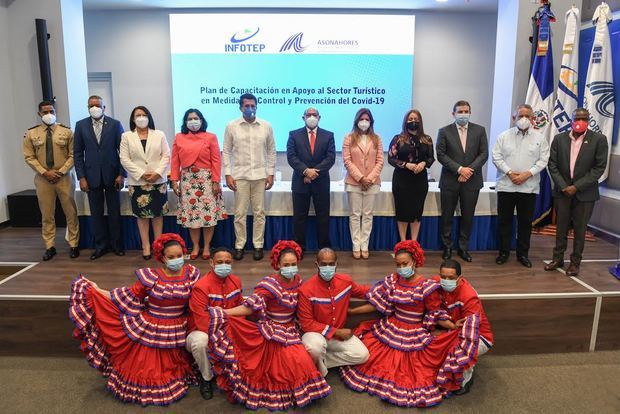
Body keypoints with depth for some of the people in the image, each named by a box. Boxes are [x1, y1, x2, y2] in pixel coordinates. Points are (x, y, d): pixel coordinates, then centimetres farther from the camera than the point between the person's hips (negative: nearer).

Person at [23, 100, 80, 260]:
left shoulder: (66, 131, 0)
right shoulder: (31, 134, 3)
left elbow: (72, 155, -1)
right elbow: (29, 157, 2)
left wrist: (61, 171, -11)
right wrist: (45, 172, -10)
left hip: (64, 177, -1)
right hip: (43, 179, 1)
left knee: (71, 213, 4)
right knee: (46, 215, 8)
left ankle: (73, 245, 15)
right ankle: (49, 247, 17)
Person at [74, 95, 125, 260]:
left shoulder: (115, 124, -1)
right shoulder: (81, 125, 4)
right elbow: (78, 153, 4)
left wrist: (122, 174, -7)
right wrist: (81, 177, -3)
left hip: (112, 175, -1)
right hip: (92, 176, 2)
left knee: (114, 212, 7)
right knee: (96, 213, 6)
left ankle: (116, 243, 19)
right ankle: (101, 245, 17)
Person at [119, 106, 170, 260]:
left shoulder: (159, 135, 6)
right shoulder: (126, 136, 4)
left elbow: (166, 156, 1)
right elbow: (124, 159, -3)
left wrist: (157, 173, -13)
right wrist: (142, 174, -13)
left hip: (158, 181, 0)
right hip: (138, 182, 0)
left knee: (158, 214, 5)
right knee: (142, 215, 4)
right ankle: (146, 246, 12)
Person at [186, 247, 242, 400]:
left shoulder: (236, 282, -2)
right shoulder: (201, 287, -22)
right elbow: (202, 322, -25)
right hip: (201, 332, -5)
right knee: (200, 341, -38)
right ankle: (206, 377, -8)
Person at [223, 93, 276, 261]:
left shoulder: (266, 126, 3)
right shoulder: (231, 126, 0)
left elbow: (271, 151, 7)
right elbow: (226, 151, 3)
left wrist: (271, 174, 2)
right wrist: (228, 174, -4)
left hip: (260, 175, 1)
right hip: (239, 175, -1)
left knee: (259, 212, 6)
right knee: (240, 213, 4)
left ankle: (258, 245, 17)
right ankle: (239, 245, 16)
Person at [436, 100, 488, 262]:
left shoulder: (480, 130, 5)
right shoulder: (444, 131, 1)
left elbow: (483, 154, 0)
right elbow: (441, 155, -6)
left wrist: (469, 170, -13)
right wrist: (459, 169, -15)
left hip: (471, 181, 1)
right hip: (450, 181, -1)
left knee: (468, 217, 8)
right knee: (447, 216, 6)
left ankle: (463, 248, 21)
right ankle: (447, 247, 20)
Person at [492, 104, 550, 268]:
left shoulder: (539, 138, 5)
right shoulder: (504, 136, 4)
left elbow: (543, 160, 1)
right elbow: (496, 157, -2)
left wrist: (527, 174, -13)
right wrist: (510, 173, -12)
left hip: (529, 187, 0)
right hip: (506, 185, 0)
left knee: (525, 222, 8)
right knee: (504, 220, 6)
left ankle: (523, 254, 20)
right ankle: (503, 252, 18)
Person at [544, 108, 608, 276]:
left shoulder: (599, 139, -5)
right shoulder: (559, 138, 2)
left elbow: (599, 167, -7)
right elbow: (552, 164, 2)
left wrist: (577, 186, -14)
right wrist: (563, 186, -8)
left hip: (585, 192, -2)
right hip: (562, 190, 2)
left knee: (580, 228, 5)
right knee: (561, 226, 9)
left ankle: (575, 262, 16)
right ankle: (558, 258, 21)